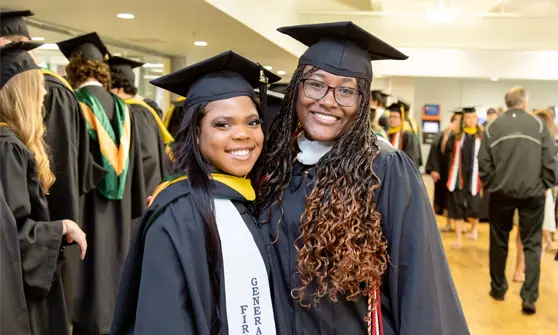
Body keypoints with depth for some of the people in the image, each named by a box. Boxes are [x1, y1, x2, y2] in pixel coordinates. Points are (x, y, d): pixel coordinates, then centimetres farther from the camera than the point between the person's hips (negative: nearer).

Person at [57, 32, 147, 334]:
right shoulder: (122, 108, 4)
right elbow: (134, 161, 6)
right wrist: (133, 206, 14)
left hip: (86, 202, -5)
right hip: (118, 205, 5)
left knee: (90, 271, 4)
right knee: (112, 263, 17)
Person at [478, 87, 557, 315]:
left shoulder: (492, 127, 0)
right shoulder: (538, 124, -4)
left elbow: (483, 161, -1)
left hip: (501, 192, 1)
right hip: (532, 192, -1)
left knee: (499, 243, 15)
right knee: (532, 244, 7)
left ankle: (498, 289, 25)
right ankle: (529, 296, 0)